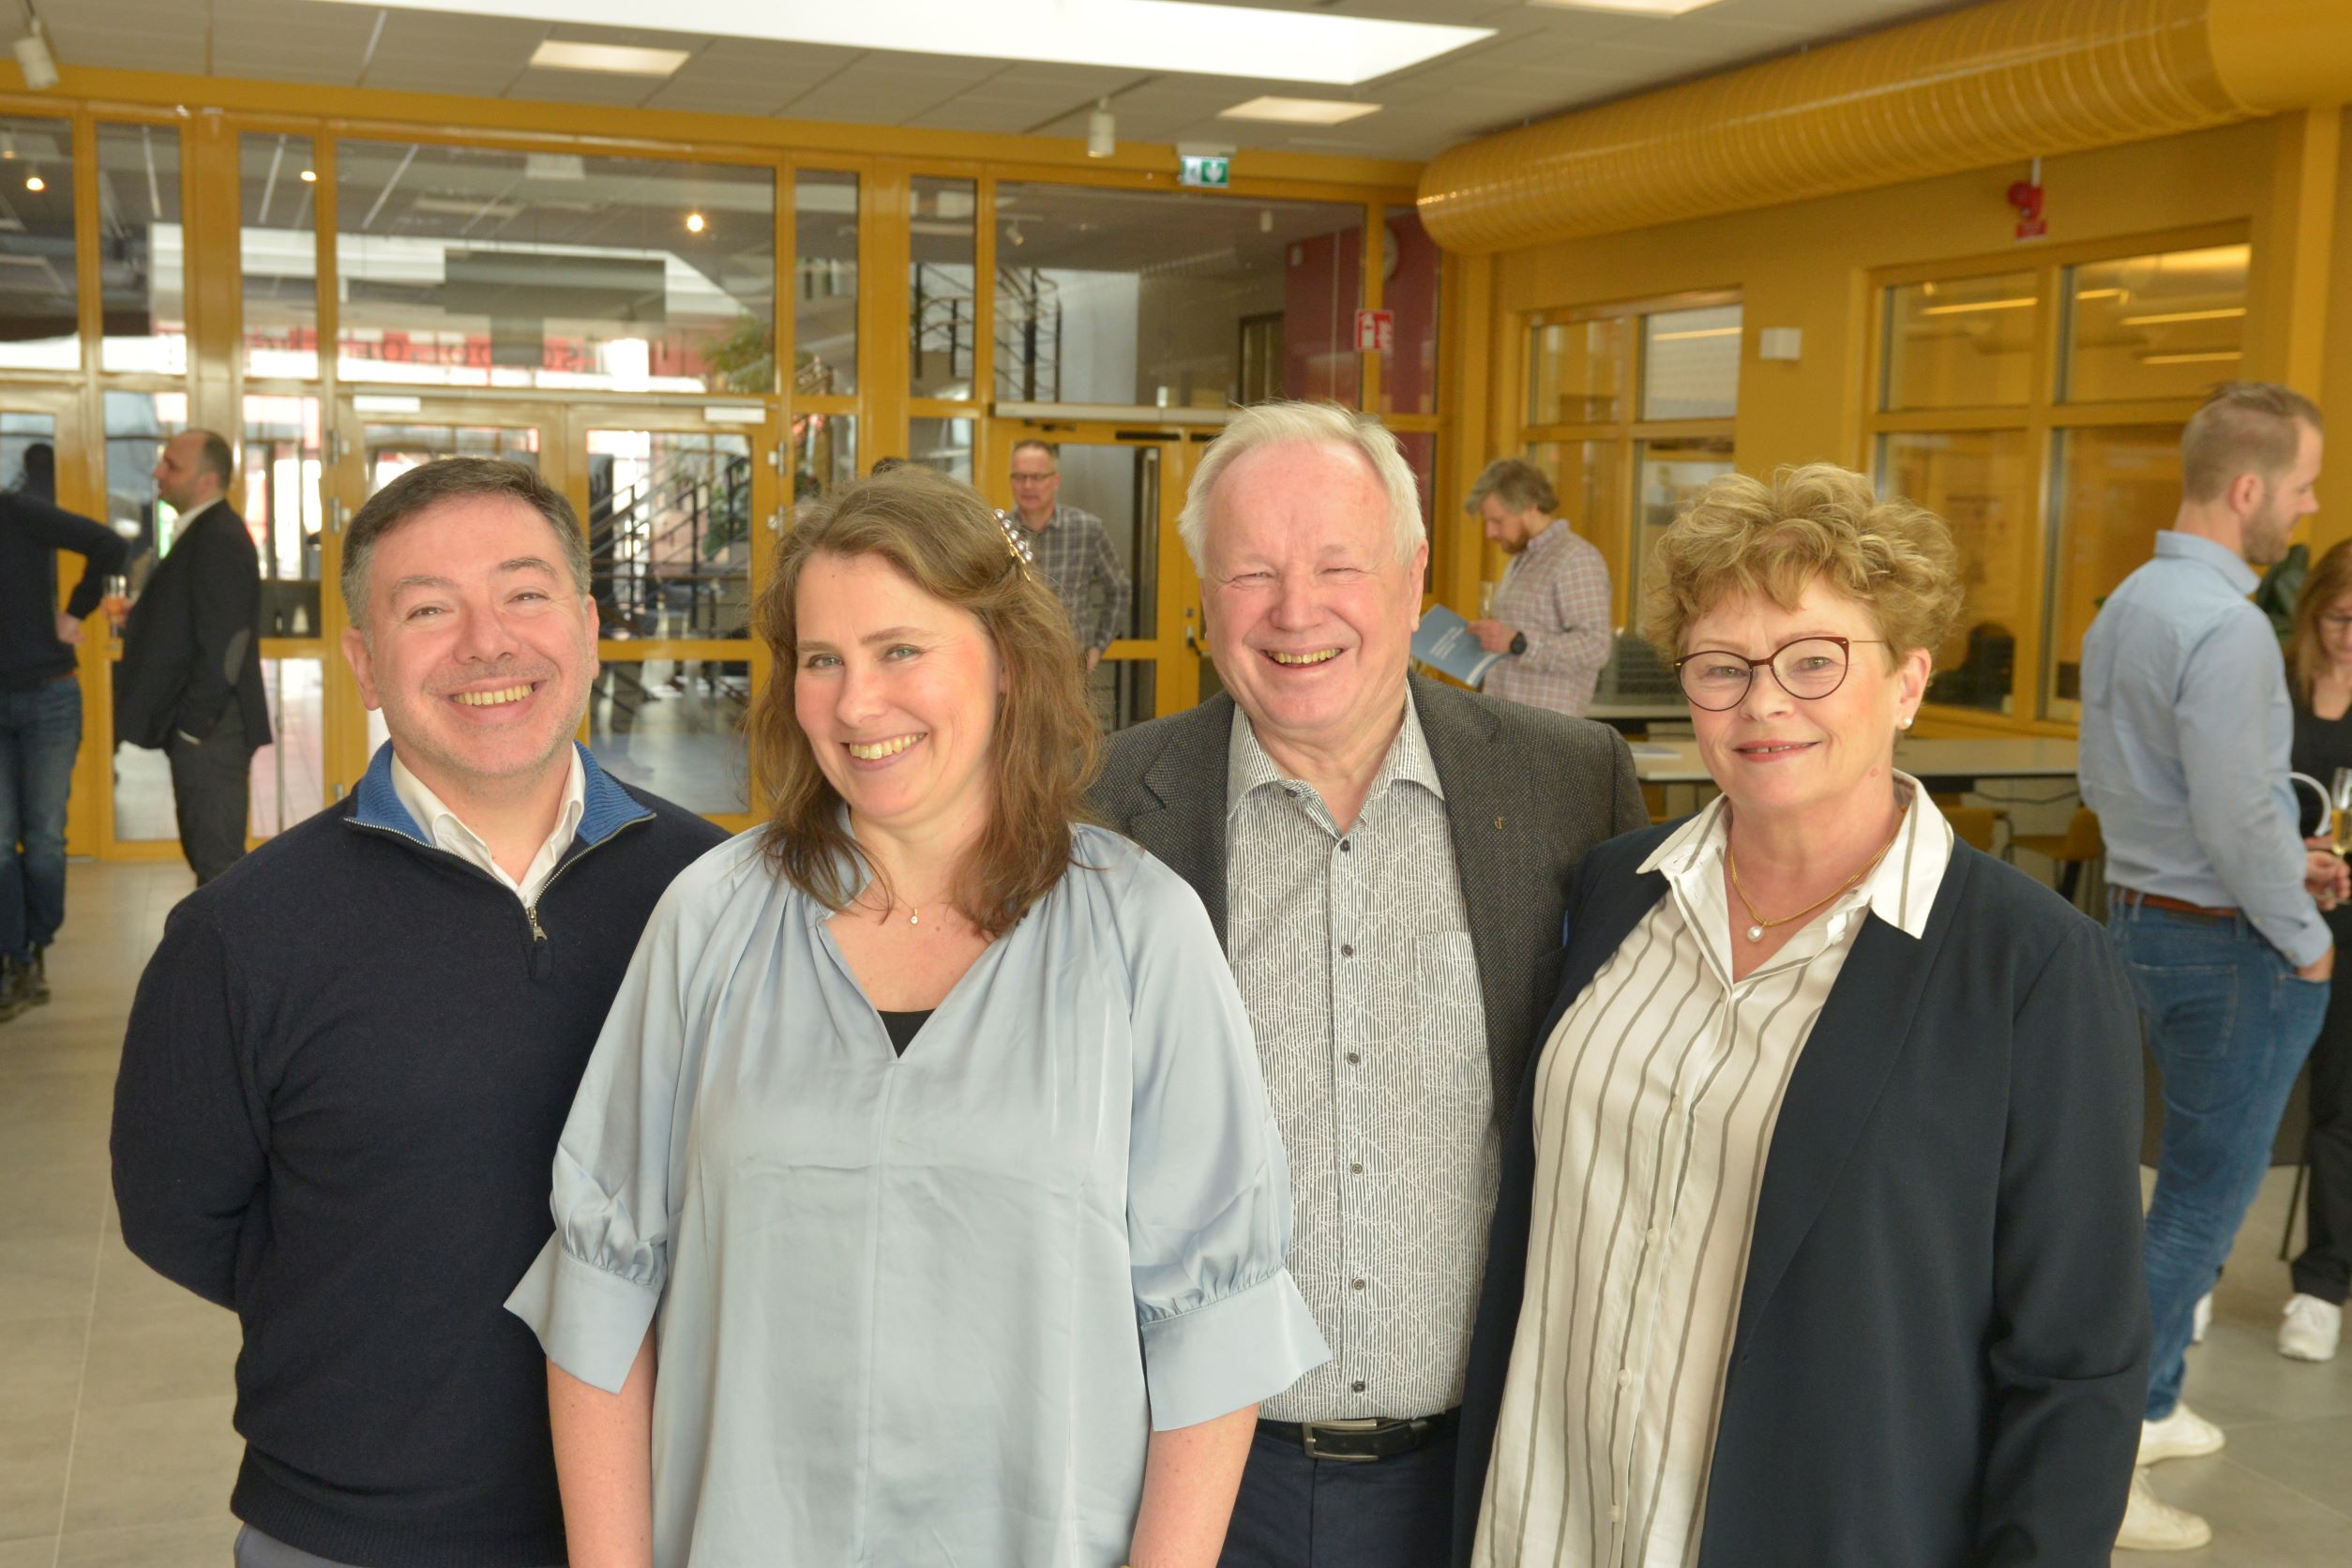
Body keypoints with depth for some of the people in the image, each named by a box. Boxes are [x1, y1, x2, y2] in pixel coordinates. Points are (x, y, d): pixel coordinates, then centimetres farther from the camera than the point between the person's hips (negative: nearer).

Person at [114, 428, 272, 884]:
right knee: (207, 852, 16)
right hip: (197, 728, 10)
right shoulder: (204, 533, 15)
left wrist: (193, 725, -19)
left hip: (208, 731, -10)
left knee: (216, 858, -4)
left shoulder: (220, 539, -17)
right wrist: (138, 613, 5)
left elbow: (222, 644, -21)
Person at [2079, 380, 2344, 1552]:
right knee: (2199, 1207, 0)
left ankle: (2149, 1408, 33)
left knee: (2194, 1186, 22)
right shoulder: (2225, 627, -22)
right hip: (2228, 943, -9)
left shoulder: (2125, 607, 8)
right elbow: (2239, 816, -24)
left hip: (2141, 915, 9)